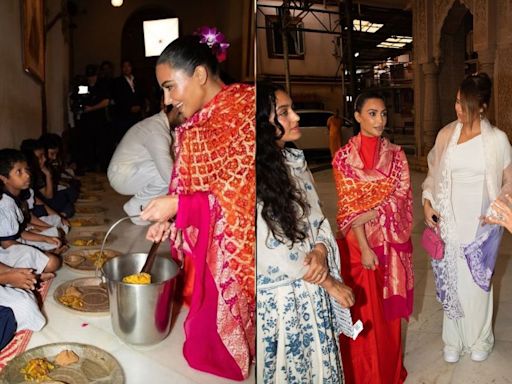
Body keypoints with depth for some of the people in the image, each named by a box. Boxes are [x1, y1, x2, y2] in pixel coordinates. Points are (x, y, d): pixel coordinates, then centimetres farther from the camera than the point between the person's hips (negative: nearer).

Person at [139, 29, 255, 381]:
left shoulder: (247, 108, -16)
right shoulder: (194, 126, 7)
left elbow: (245, 195, -20)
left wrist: (179, 205, -19)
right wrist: (171, 219, -1)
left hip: (240, 258, -6)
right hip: (209, 257, 7)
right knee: (205, 351, 17)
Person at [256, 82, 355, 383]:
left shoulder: (296, 161, 4)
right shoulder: (260, 173, -20)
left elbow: (317, 217, 9)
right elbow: (270, 254, -20)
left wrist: (320, 250, -13)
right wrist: (330, 282, -10)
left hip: (313, 292, 6)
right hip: (277, 297, -6)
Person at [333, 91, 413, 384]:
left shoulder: (396, 154, 3)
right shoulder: (345, 157, -6)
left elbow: (402, 195, -4)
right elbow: (349, 207, -10)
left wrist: (370, 214, -17)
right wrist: (364, 247, -16)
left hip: (393, 240, 3)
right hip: (360, 240, -3)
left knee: (390, 305, 14)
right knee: (365, 307, 7)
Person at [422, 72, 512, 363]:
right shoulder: (446, 135, 1)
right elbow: (433, 173, 9)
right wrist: (427, 202, -3)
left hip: (481, 223, -2)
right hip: (449, 221, 2)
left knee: (479, 280, 8)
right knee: (451, 279, 9)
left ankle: (480, 339, 32)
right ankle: (454, 340, 28)